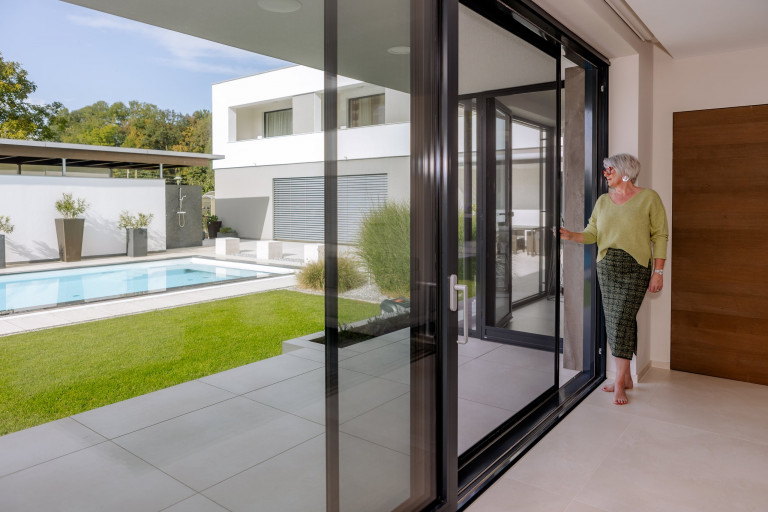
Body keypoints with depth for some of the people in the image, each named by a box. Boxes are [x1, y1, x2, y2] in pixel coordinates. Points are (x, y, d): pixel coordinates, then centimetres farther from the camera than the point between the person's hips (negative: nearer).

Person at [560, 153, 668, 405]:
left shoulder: (648, 198, -2)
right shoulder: (603, 201, 12)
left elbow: (660, 235, -3)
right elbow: (592, 233, 6)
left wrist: (658, 271, -8)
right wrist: (571, 235, -13)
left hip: (635, 268, -5)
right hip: (606, 266, 5)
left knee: (622, 319, -11)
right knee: (613, 321, 7)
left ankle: (619, 383, -2)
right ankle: (626, 377, 20)